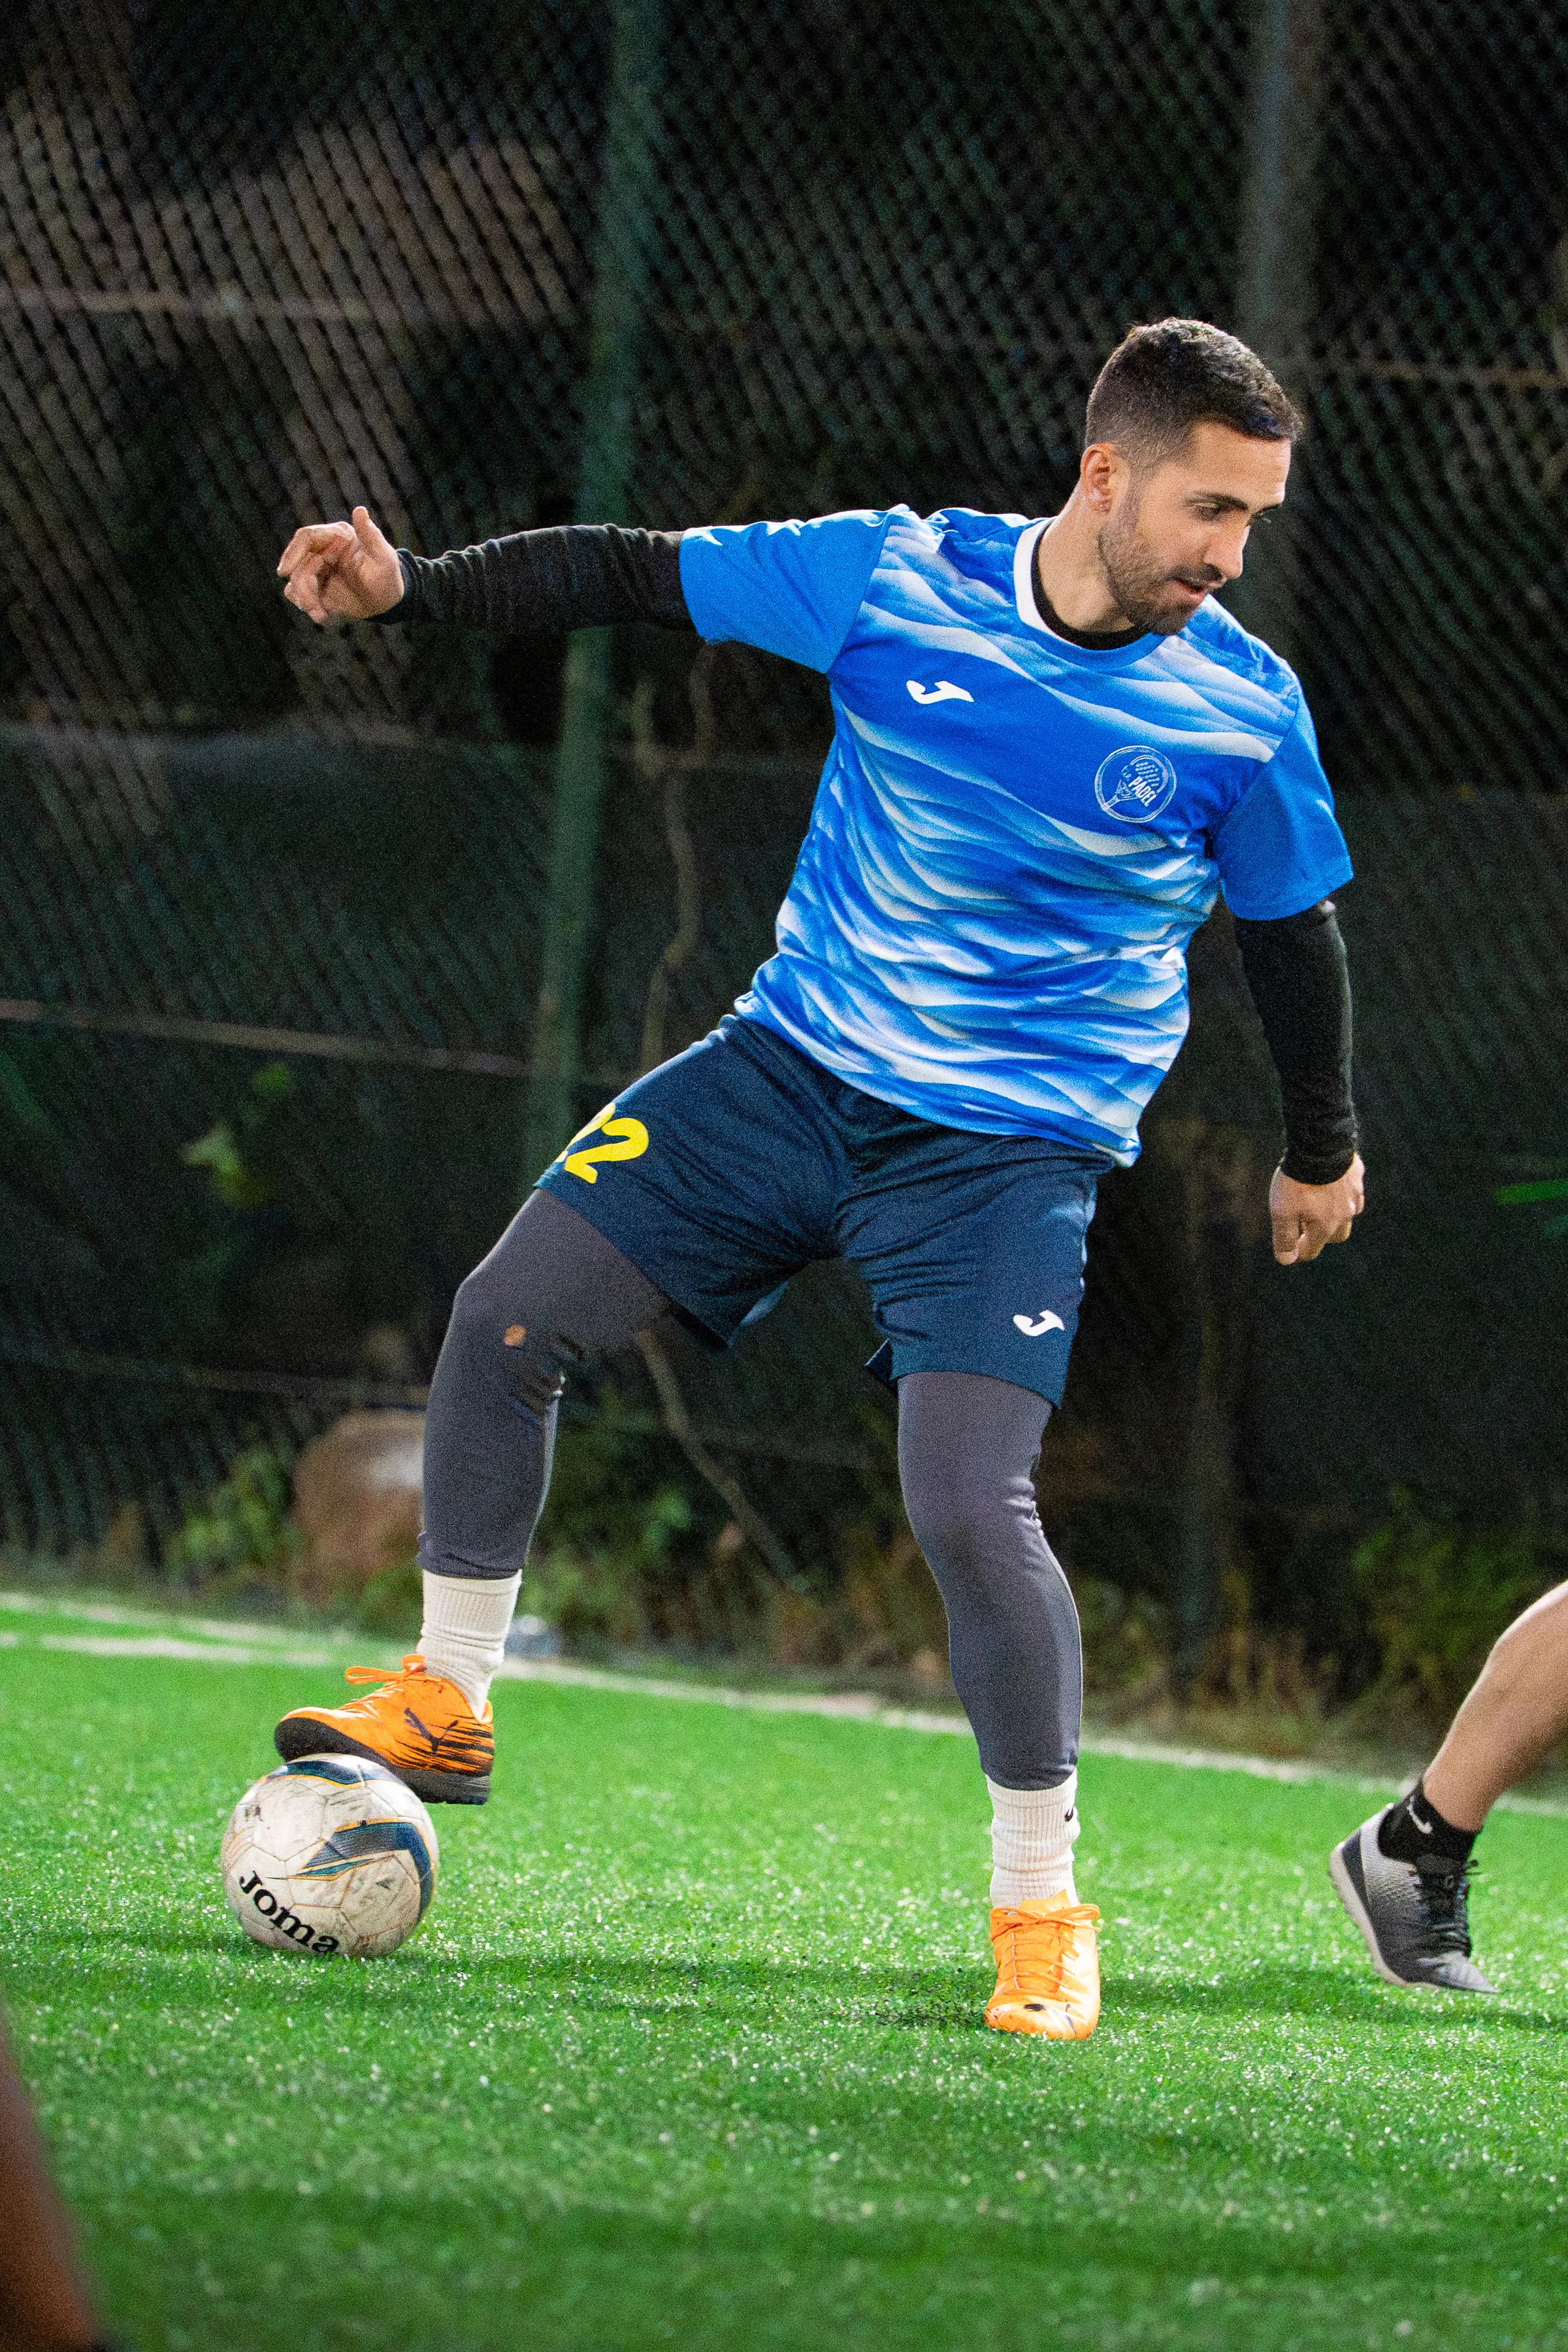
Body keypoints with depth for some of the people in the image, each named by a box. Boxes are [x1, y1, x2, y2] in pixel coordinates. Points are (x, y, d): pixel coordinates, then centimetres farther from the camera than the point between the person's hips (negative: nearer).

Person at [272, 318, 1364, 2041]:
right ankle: (445, 1704, 17)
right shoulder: (895, 577, -10)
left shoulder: (1244, 711, -10)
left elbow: (1289, 931, 6)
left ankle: (1041, 1910, -1)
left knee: (969, 1506, -19)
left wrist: (1321, 1153, 18)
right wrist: (413, 590, -12)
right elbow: (633, 575, -1)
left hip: (1009, 1149, -3)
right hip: (797, 1062, 3)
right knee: (510, 1317, -3)